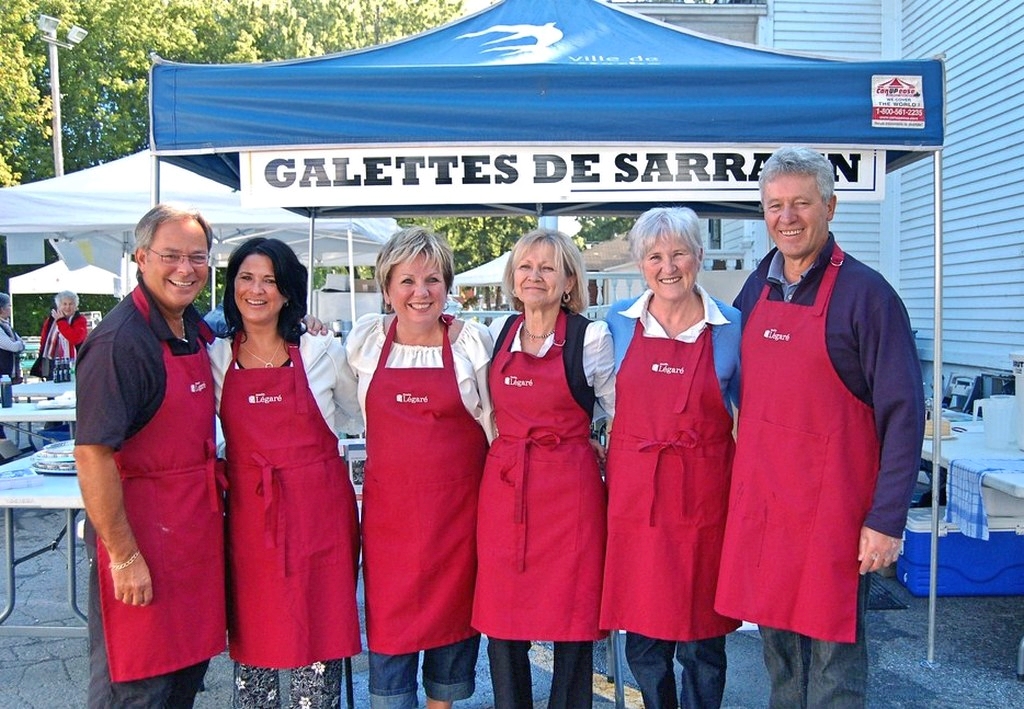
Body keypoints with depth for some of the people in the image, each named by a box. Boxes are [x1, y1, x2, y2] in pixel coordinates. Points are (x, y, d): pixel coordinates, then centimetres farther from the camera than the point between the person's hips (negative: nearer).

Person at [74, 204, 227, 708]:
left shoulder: (195, 329, 6)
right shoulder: (120, 341, -20)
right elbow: (92, 456, -23)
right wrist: (124, 557, -21)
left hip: (197, 530, 8)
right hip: (143, 535, -8)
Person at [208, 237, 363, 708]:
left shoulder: (323, 353, 1)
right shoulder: (215, 358, 5)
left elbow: (362, 418, 13)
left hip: (319, 511, -1)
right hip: (249, 514, 2)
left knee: (317, 635, 3)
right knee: (252, 639, 9)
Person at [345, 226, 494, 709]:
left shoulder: (472, 340, -3)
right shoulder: (365, 338, 2)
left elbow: (492, 423, 2)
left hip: (457, 502, -1)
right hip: (388, 504, 1)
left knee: (453, 609, 11)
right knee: (389, 620, 3)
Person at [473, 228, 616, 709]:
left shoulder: (591, 337, -3)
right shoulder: (497, 335, 9)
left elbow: (624, 413, 3)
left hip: (569, 489, -3)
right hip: (503, 486, 4)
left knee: (571, 617, 4)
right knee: (500, 620, 8)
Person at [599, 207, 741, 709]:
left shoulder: (731, 328, -1)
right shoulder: (618, 323, 2)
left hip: (703, 495, -1)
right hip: (633, 492, 1)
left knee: (702, 639, 9)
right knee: (643, 633, 11)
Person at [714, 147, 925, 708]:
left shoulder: (864, 293, -10)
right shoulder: (757, 288, 8)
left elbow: (903, 413, -11)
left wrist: (887, 519, -14)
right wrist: (740, 484, 10)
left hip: (831, 502, -5)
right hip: (759, 498, 5)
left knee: (832, 646, 6)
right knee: (776, 636, 16)